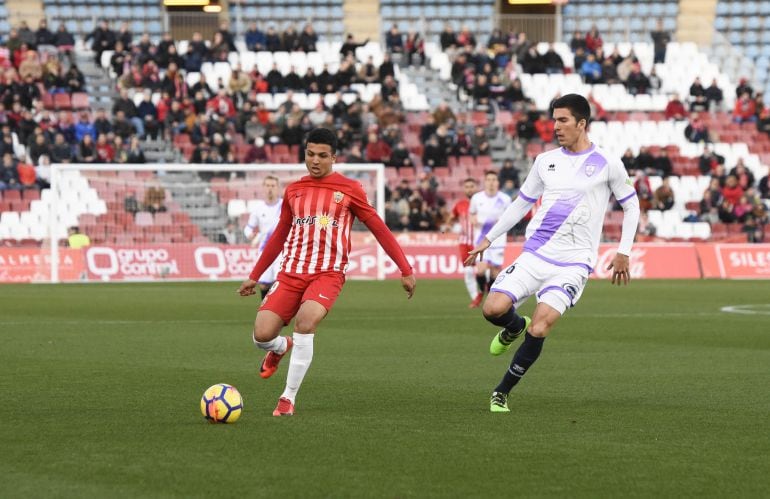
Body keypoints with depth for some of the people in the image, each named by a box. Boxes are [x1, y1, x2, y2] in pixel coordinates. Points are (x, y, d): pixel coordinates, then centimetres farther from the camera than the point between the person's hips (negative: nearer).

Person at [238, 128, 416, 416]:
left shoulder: (349, 190, 3)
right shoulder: (293, 191, 14)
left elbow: (379, 229, 5)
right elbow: (279, 236, 24)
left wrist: (406, 270, 1)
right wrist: (254, 276, 26)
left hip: (328, 274, -4)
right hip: (290, 273, 4)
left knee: (305, 320, -33)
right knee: (262, 335, -13)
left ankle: (288, 398, -20)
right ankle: (282, 347, 28)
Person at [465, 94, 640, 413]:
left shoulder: (607, 165, -1)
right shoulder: (545, 161, 10)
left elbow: (631, 205, 11)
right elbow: (522, 202, 21)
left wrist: (623, 252, 5)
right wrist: (488, 239, 19)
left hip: (573, 264, -4)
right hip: (534, 255, 4)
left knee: (538, 331, -19)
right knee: (493, 308, -16)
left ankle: (502, 392, 0)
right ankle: (515, 327, 22)